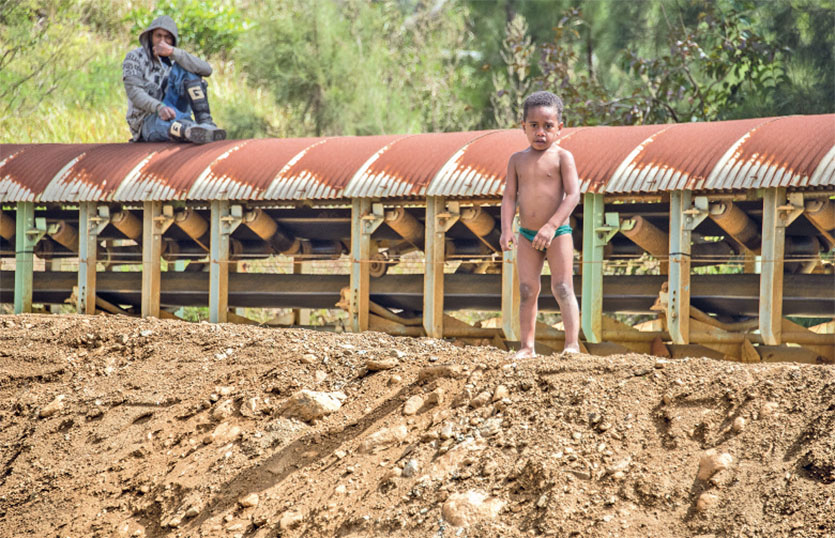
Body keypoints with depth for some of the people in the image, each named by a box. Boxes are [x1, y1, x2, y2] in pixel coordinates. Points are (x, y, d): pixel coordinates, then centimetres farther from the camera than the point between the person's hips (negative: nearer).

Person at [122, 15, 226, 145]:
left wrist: (172, 51, -20)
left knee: (184, 68, -11)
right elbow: (133, 91, -14)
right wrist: (159, 108, -33)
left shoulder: (174, 61, 12)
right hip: (147, 122, -4)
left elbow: (206, 70, -9)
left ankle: (205, 122, -26)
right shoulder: (135, 57, 3)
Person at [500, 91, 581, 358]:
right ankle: (527, 346, 4)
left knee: (562, 288, -8)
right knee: (527, 289, 1)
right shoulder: (517, 160, 6)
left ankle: (572, 344, -8)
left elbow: (573, 194, -13)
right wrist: (507, 230, -11)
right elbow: (509, 197, 4)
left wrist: (551, 226, -22)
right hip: (527, 235, 4)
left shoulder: (562, 157, -6)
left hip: (558, 233, -4)